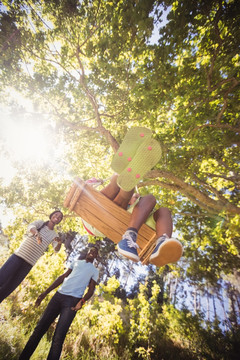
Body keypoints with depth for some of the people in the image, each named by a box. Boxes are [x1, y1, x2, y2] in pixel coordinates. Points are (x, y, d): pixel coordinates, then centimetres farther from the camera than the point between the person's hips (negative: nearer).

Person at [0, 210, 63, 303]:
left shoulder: (54, 235, 8)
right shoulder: (40, 222, 1)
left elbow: (56, 249, -4)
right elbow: (30, 226, -20)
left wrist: (59, 243, -28)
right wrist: (37, 234, -43)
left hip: (30, 263, 3)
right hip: (19, 255, -3)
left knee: (8, 288, 4)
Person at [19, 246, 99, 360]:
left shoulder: (95, 271, 12)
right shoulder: (76, 262, 20)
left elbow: (91, 290, 4)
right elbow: (62, 277, 17)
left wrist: (82, 301, -16)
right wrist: (45, 293, 12)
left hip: (73, 300, -3)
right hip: (59, 295, 3)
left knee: (58, 338, -9)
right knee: (39, 329, 3)